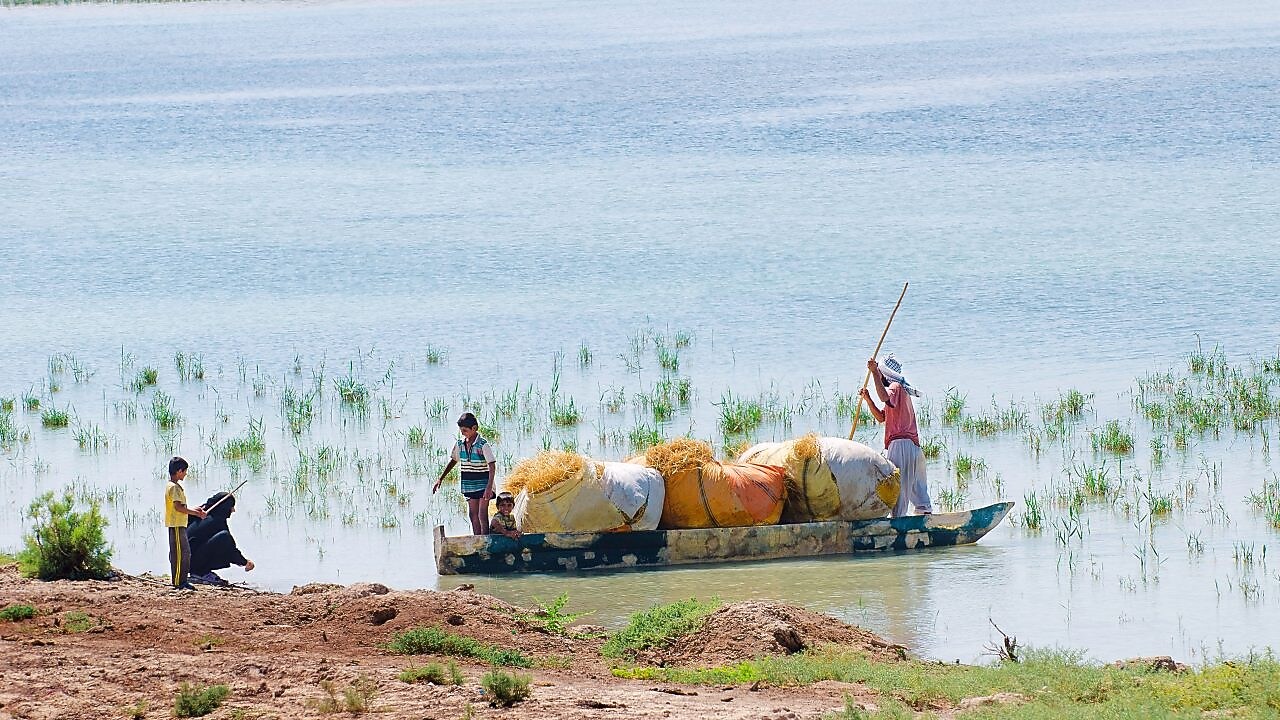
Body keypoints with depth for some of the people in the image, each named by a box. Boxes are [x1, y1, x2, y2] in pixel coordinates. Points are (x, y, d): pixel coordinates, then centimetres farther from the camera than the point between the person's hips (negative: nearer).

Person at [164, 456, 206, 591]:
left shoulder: (174, 486, 16)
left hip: (179, 525, 11)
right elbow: (178, 507, -23)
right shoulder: (174, 487, -15)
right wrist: (196, 513, -18)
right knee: (180, 553, -9)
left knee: (185, 553, 13)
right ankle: (179, 582, -8)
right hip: (176, 525, -11)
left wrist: (194, 509, 20)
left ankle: (182, 581, 16)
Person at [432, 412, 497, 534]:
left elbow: (492, 466, -20)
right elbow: (453, 461, 16)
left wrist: (489, 487, -29)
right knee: (473, 514, 8)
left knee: (482, 514, -7)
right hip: (468, 484, 6)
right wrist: (440, 479, 13)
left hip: (482, 483, -6)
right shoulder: (460, 444, 3)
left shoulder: (483, 445, -16)